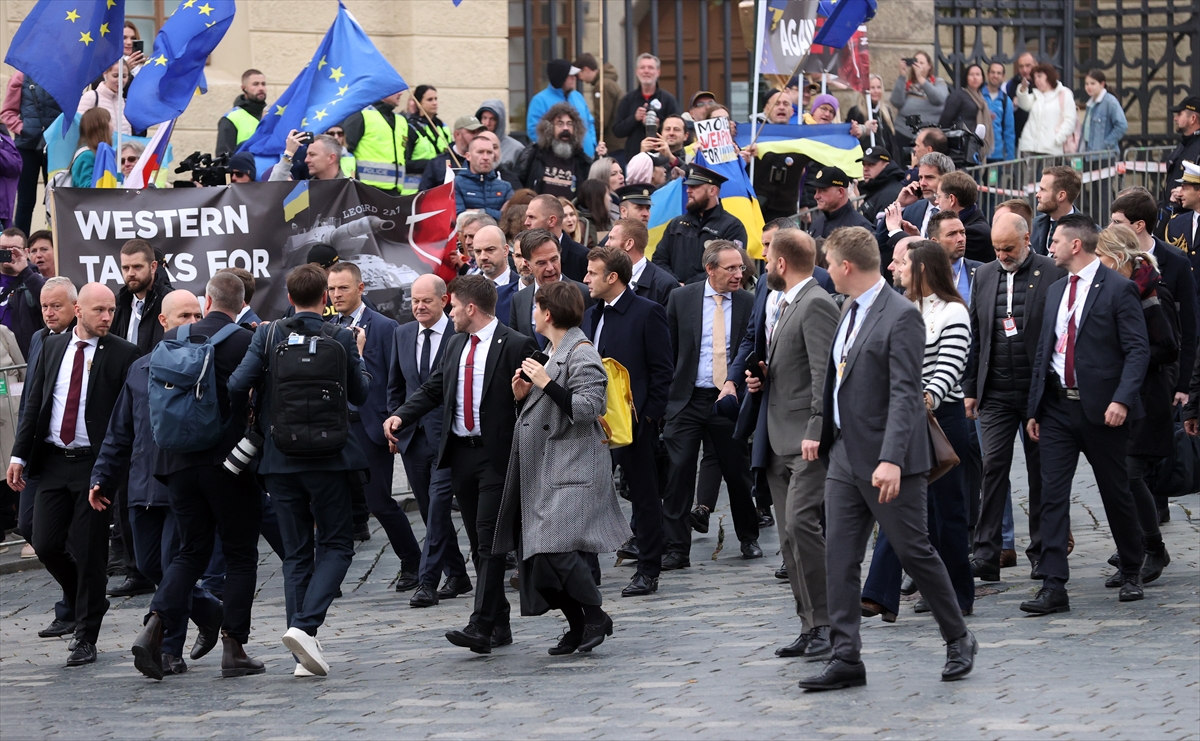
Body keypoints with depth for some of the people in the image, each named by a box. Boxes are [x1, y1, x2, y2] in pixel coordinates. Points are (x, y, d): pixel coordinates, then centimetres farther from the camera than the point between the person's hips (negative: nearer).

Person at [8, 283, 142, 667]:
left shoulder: (123, 354, -3)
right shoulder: (52, 348, 10)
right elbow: (34, 403, 13)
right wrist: (20, 454, 7)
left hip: (95, 463, -4)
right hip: (53, 460, 4)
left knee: (89, 551, -2)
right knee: (46, 544, 2)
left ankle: (86, 639, 7)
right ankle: (88, 603, 27)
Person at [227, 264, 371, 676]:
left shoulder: (267, 336, -2)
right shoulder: (341, 337, -5)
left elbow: (237, 386, -10)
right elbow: (360, 395, 4)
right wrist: (358, 355, 19)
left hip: (280, 460, 3)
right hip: (328, 457, -3)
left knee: (296, 553, 10)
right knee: (336, 545, 8)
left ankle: (304, 656, 6)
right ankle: (305, 625, -15)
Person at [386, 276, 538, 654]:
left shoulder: (516, 346, -8)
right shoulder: (455, 345, 13)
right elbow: (432, 389, 16)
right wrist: (400, 416, -2)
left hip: (497, 455, -7)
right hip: (460, 453, 7)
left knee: (489, 540, -12)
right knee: (479, 543, 10)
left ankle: (481, 626, -17)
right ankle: (499, 624, 17)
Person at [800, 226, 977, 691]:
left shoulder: (901, 316, -15)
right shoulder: (851, 310, 12)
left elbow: (904, 394, -22)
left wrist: (891, 460, -29)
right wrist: (827, 441, 21)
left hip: (886, 460, -8)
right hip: (845, 457, 8)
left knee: (914, 552, 2)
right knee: (839, 559, 2)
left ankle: (959, 640, 19)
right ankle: (846, 658, 4)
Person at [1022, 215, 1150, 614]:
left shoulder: (1118, 289, -7)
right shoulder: (1056, 291, 14)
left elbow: (1138, 349, -11)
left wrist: (1122, 400, -23)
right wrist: (1034, 408, 13)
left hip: (1101, 410, -5)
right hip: (1057, 407, 5)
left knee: (1116, 492, 8)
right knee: (1052, 495, -4)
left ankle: (1132, 571, 29)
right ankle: (1053, 588, -7)